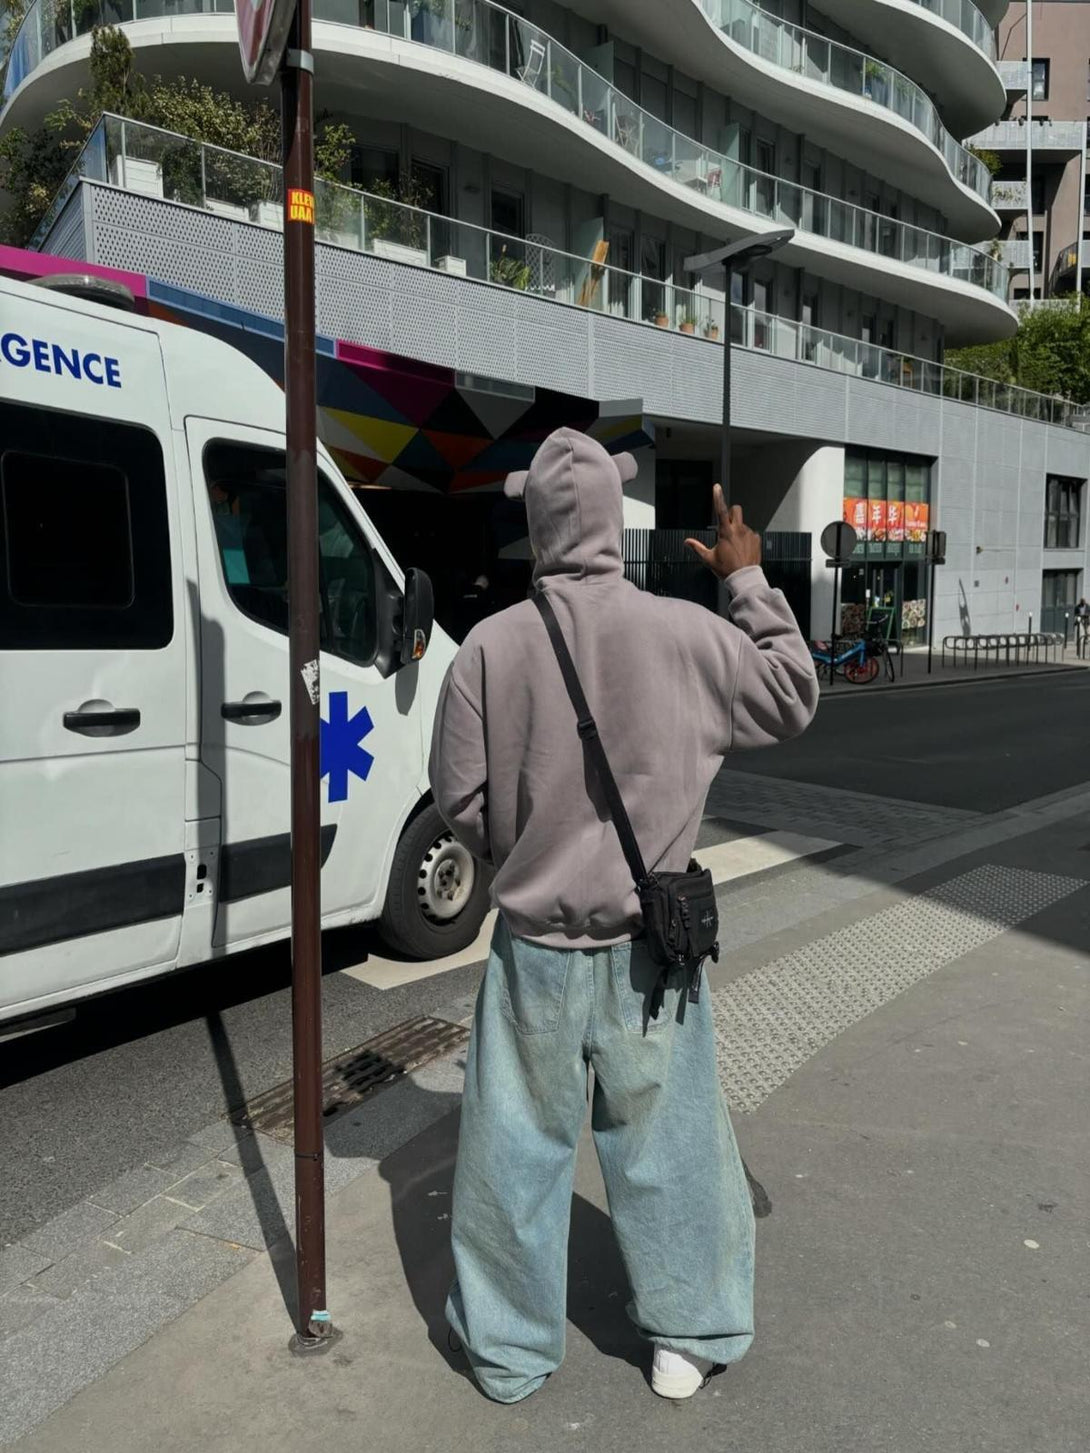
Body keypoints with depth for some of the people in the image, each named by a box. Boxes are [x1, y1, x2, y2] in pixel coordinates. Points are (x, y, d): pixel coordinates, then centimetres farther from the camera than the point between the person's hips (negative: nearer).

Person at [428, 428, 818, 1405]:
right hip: (646, 947, 0)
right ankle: (690, 1338, 37)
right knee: (667, 1143, 18)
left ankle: (510, 1352, 35)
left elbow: (461, 802, -5)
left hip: (535, 947, 0)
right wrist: (748, 580, 11)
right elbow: (794, 699, 6)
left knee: (518, 1151, 16)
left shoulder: (491, 647, -11)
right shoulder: (686, 635, -11)